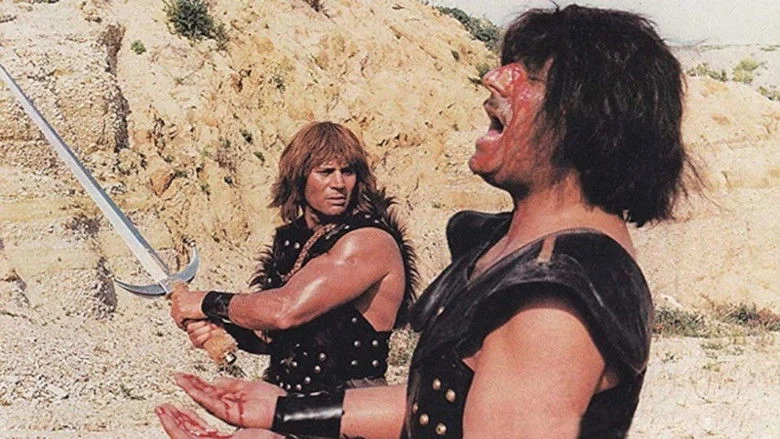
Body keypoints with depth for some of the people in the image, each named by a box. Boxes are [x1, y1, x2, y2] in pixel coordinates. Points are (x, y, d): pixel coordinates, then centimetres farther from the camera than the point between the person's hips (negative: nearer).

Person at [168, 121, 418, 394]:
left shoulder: (370, 241, -14)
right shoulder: (290, 238, 9)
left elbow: (286, 311, -23)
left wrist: (206, 303, -11)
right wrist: (226, 333, -2)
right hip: (284, 396, 6)